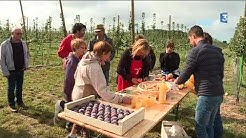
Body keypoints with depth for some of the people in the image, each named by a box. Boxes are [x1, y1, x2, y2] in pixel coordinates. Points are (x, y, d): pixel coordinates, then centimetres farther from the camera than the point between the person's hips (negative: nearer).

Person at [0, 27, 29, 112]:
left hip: (21, 70, 4)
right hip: (11, 71, -4)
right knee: (11, 88, 6)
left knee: (19, 87, 15)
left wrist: (26, 65, 3)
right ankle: (11, 104, 20)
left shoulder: (23, 44, 3)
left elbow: (27, 55, 16)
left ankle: (19, 102, 29)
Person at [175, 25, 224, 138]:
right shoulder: (217, 50, 11)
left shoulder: (196, 51, -11)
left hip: (207, 95, -8)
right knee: (209, 125, 20)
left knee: (200, 127, 6)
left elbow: (185, 74, -9)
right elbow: (221, 74, 17)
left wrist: (177, 81, 11)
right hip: (219, 94, 8)